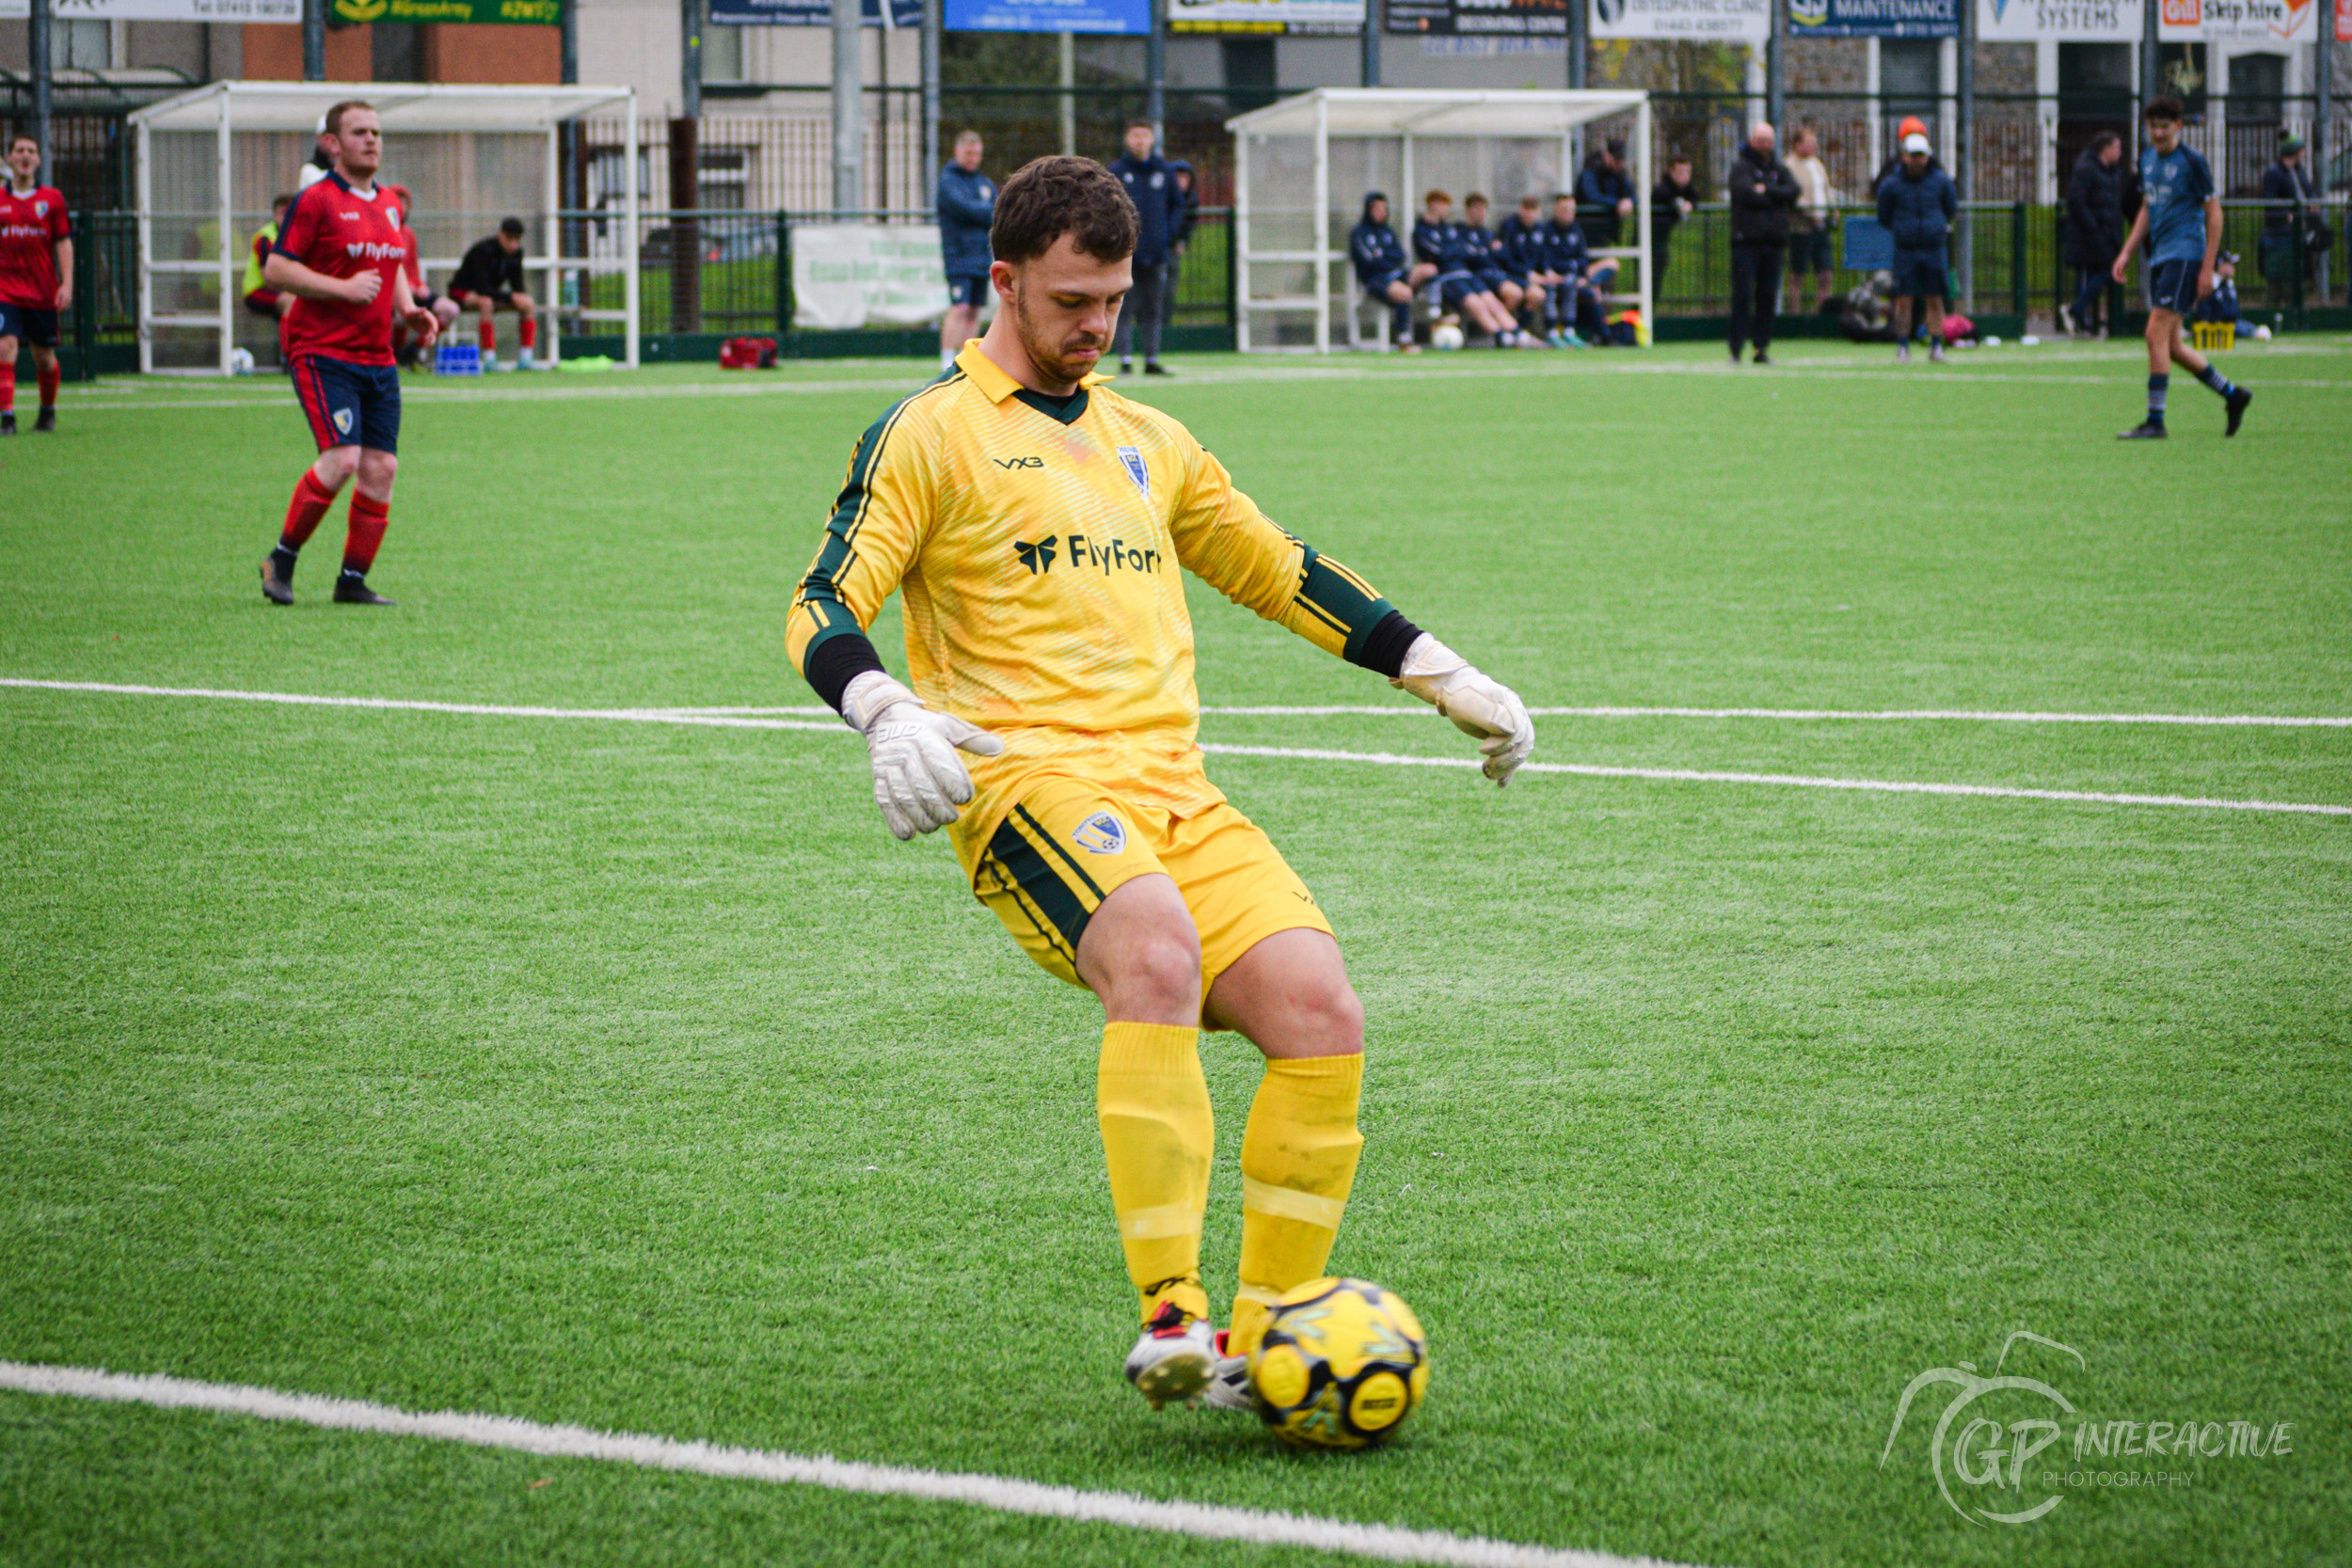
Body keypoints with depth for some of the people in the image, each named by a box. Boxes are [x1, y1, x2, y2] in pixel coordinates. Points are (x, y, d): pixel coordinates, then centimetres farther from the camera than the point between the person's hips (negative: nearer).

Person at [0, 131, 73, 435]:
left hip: (43, 291, 1)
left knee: (44, 356, 9)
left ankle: (48, 410, 32)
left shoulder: (52, 198, 4)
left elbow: (64, 242, 3)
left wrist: (67, 284, -5)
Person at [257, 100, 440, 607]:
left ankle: (353, 580, 10)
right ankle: (282, 559, -1)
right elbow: (275, 269, -11)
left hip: (378, 357, 7)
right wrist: (343, 288, -19)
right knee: (342, 458, -19)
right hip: (323, 352, -7)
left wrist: (409, 309, 11)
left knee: (381, 468, 0)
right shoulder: (317, 200, -7)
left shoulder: (387, 204, 16)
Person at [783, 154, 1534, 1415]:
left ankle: (1257, 1344, -6)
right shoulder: (931, 435, 5)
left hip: (1173, 792, 6)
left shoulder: (1149, 443, 24)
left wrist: (1442, 675, 30)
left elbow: (1277, 572, 35)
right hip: (1029, 784, -6)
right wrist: (886, 715, -24)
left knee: (1321, 1015, -16)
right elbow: (824, 610, -3)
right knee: (1157, 948, -36)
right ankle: (1169, 1319, -37)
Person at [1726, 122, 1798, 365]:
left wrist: (1766, 190, -11)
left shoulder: (1779, 168, 16)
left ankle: (1762, 347, 9)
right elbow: (1747, 194, -15)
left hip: (1774, 241, 5)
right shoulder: (1740, 166, 1)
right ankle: (1736, 348, -6)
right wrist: (1776, 196, -3)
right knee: (1743, 295, -8)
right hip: (1747, 240, -5)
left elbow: (1793, 191, 0)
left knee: (1768, 296, 4)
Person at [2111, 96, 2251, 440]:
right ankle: (2232, 394, 25)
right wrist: (2127, 252, 15)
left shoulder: (2192, 161, -10)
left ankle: (2155, 421, -11)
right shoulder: (2148, 158, 13)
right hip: (2159, 256, 8)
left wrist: (2208, 269, -13)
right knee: (2172, 346, 9)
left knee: (2157, 336, -14)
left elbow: (2214, 214, -8)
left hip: (2185, 255, -8)